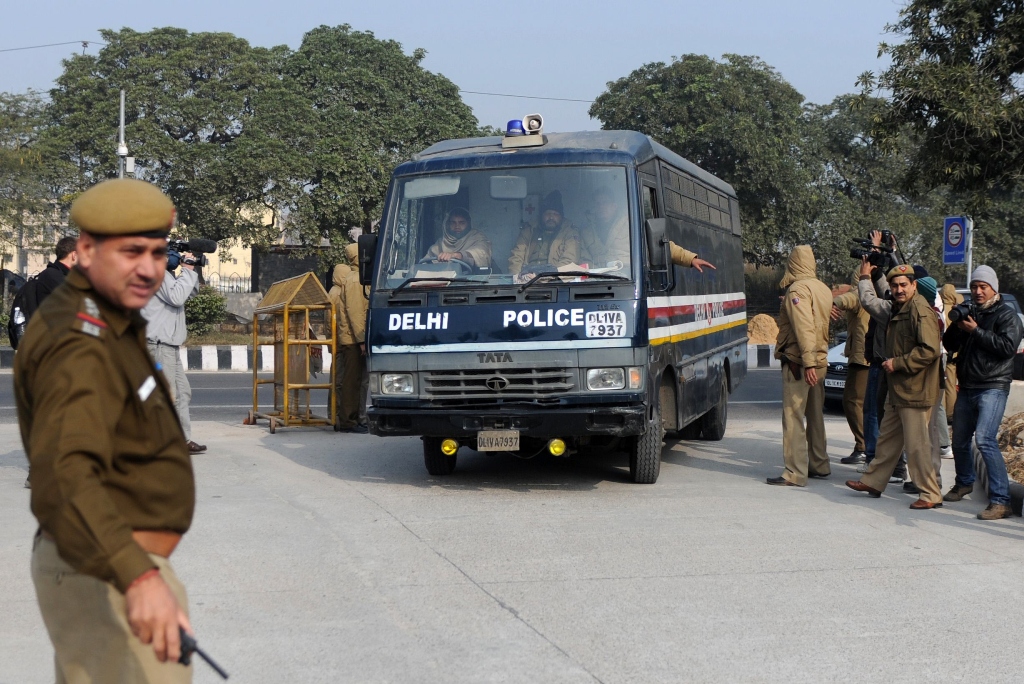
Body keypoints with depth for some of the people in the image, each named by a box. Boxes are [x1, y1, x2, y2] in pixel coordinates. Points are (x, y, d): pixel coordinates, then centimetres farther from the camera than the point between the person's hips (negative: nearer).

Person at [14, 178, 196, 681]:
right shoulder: (81, 349, -24)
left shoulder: (80, 315, 9)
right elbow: (64, 477, -40)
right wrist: (139, 577, -51)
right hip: (106, 579, -11)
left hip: (85, 565, 11)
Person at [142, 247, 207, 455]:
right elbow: (176, 297, -24)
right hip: (159, 344, -11)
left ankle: (184, 440, 16)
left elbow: (191, 291, 24)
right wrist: (187, 271, -14)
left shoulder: (167, 273, 18)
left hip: (171, 345, 11)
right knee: (168, 395, -10)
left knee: (183, 392, 12)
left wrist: (191, 271, 9)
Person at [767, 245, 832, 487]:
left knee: (793, 417, -7)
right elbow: (822, 322, 13)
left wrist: (808, 362, -26)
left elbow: (804, 328, -22)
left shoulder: (797, 289, -14)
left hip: (798, 362, -8)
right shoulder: (823, 289, 11)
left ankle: (795, 474, -9)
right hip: (820, 361, 8)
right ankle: (819, 465, 28)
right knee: (815, 415, 18)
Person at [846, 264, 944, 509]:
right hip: (898, 389, 10)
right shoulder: (898, 310, 15)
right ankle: (873, 481, 29)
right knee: (887, 438, 18)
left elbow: (930, 350, -24)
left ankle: (931, 495, 1)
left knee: (917, 444, -6)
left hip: (915, 391, -10)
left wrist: (897, 363, -19)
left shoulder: (921, 312, -17)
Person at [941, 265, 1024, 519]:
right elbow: (949, 344, 14)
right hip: (967, 387, 7)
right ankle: (964, 483, 42)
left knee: (984, 439, -23)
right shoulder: (968, 312, 17)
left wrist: (976, 332, -17)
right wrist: (957, 326, -5)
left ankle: (1000, 501, -22)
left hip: (993, 387, -7)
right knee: (960, 441, 16)